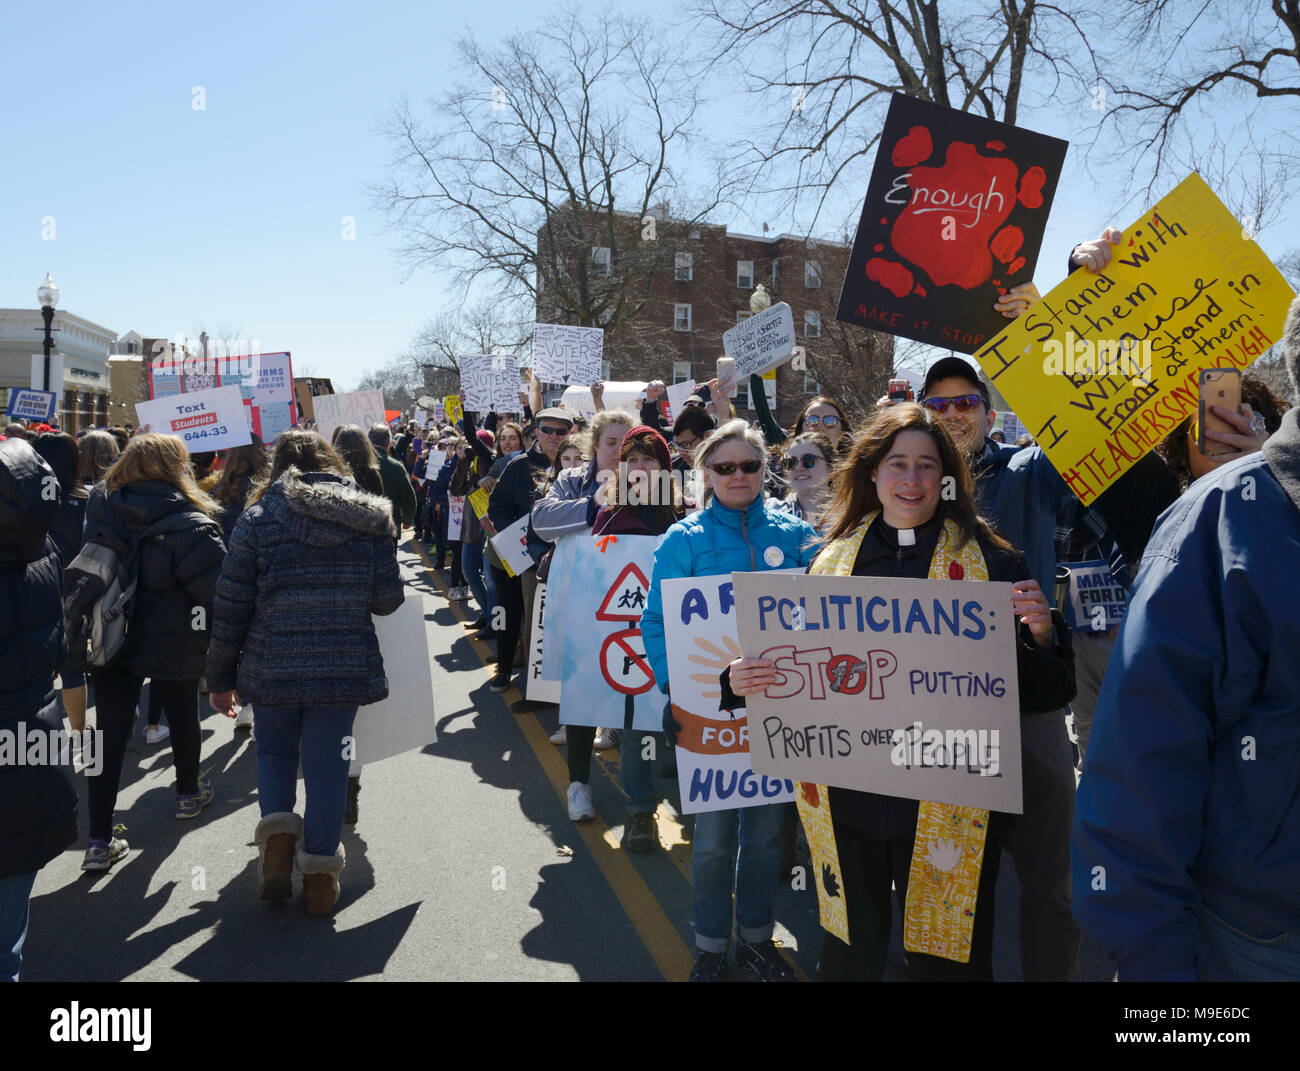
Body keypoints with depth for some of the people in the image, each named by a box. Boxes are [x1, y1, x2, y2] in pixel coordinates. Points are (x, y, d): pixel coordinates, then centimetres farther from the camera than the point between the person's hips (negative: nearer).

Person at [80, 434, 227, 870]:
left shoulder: (99, 514, -5)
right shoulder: (189, 524, -21)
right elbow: (217, 585, -22)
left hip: (110, 642, 3)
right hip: (173, 647, -3)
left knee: (110, 732, 6)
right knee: (182, 718, 21)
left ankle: (99, 839, 6)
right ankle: (188, 793, 44)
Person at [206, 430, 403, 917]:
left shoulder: (259, 518, -3)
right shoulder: (370, 517, 1)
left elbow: (230, 607, -3)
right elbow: (388, 600, 2)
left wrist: (220, 677, 7)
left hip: (272, 667, 0)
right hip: (346, 668, 1)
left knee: (274, 750, 23)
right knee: (327, 763, 11)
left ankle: (277, 831, 7)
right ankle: (320, 869, 17)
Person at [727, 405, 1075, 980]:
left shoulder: (989, 561, -2)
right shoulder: (834, 560, 4)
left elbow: (1044, 693, -2)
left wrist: (1042, 635, -21)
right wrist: (743, 679, -10)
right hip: (849, 797, 3)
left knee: (946, 959, 12)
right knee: (849, 956, 18)